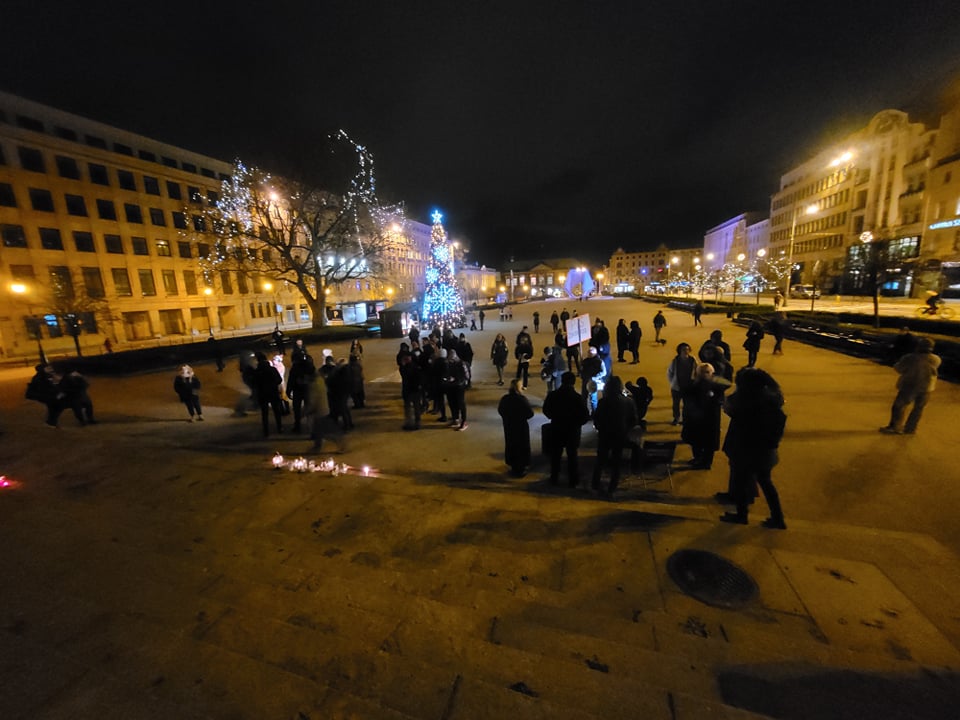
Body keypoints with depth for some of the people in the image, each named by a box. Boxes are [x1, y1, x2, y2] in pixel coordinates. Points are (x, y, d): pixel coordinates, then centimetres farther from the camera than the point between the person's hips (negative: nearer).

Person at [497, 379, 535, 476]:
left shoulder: (504, 399, -7)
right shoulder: (522, 399, -22)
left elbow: (500, 411, 6)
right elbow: (530, 413, -17)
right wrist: (523, 416, 3)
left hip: (508, 426, 5)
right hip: (521, 427, -5)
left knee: (511, 446, 17)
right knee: (521, 447, 11)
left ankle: (513, 467, 29)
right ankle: (520, 469, 20)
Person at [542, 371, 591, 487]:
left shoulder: (552, 395, -11)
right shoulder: (577, 397, -18)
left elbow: (546, 411, 1)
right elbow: (585, 416, -15)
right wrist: (577, 423, 4)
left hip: (556, 429, 2)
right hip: (572, 430, -1)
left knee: (555, 455, 16)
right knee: (572, 455, 15)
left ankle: (554, 478, 27)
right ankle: (573, 480, 24)